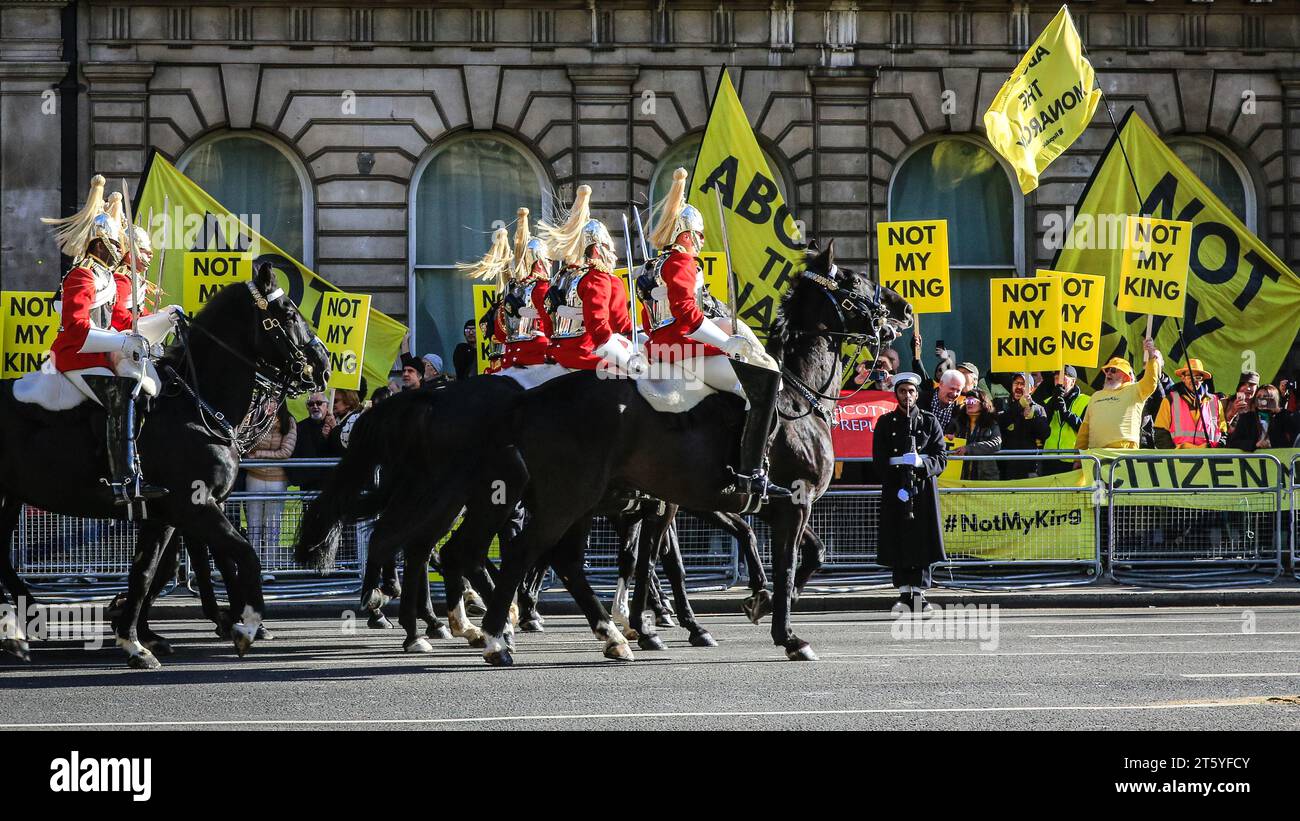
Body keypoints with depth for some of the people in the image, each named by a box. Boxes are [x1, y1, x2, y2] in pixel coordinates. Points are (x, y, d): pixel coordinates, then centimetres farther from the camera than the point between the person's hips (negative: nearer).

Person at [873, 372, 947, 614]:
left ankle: (919, 592, 2)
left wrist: (922, 463, -19)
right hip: (894, 490, 0)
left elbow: (941, 458, 3)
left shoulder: (929, 421, 8)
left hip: (923, 488, 0)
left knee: (923, 539, -3)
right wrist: (898, 487, -10)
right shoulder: (886, 422, 8)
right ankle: (904, 593, 4)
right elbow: (879, 461, 2)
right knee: (897, 540, -2)